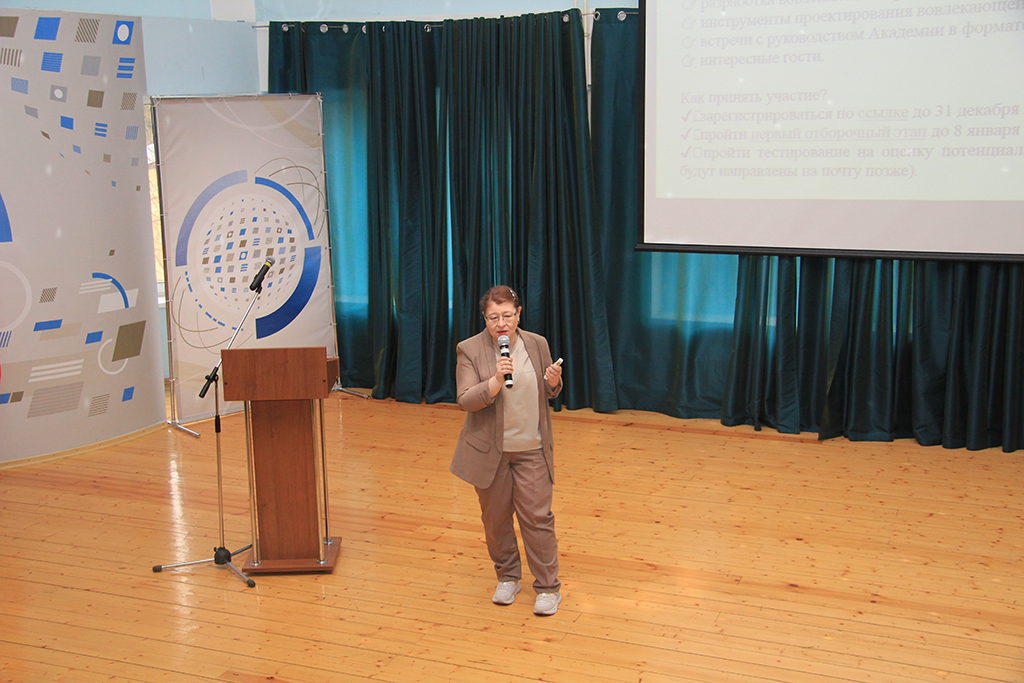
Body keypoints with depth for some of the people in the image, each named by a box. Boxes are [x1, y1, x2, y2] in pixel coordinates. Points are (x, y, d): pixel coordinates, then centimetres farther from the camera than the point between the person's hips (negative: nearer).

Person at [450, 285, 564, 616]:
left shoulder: (538, 344, 1)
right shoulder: (470, 350, -8)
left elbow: (548, 393, 14)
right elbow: (465, 401, -16)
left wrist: (553, 382, -10)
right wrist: (496, 381, -30)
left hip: (532, 450, 1)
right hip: (489, 451, -1)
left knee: (537, 517, 1)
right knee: (496, 518, 12)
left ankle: (548, 587, 14)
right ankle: (507, 577, 32)